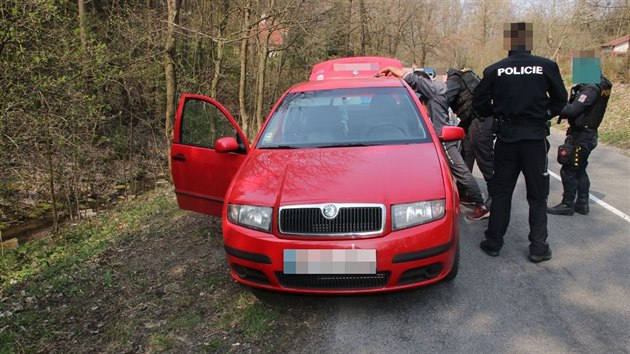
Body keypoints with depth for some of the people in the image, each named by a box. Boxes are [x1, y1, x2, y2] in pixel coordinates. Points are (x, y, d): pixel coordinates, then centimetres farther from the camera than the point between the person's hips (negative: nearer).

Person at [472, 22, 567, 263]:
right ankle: (538, 247, 13)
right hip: (536, 138, -1)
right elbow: (560, 99, 2)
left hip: (506, 138, 1)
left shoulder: (494, 70, -5)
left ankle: (493, 242, 17)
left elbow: (479, 103, -1)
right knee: (537, 195, 10)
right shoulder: (546, 67, -6)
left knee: (500, 193, 13)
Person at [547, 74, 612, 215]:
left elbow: (573, 110, -26)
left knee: (568, 171, -1)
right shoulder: (600, 85, 10)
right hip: (587, 135, 10)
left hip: (580, 136, -10)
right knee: (579, 170, 17)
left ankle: (567, 205, 8)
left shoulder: (592, 88, -21)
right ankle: (582, 204, 25)